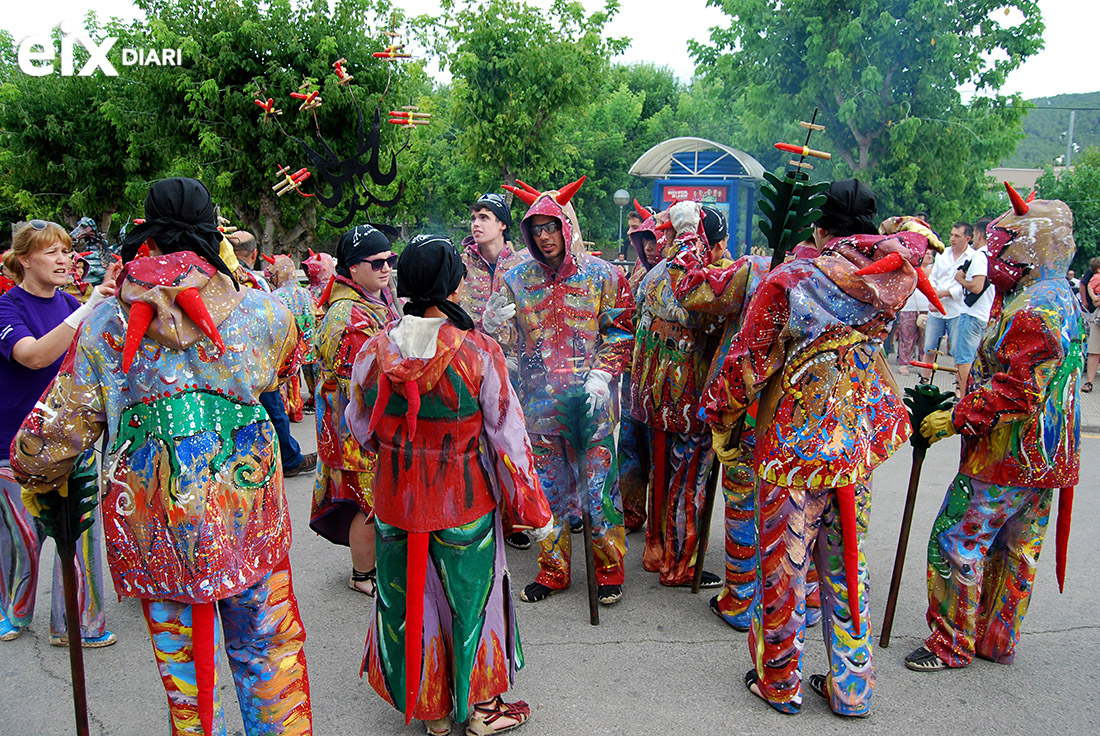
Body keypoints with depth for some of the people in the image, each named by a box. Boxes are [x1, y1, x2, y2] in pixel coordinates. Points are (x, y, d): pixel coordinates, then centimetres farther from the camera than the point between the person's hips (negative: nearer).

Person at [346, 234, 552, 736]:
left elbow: (359, 427, 4)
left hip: (396, 501, 3)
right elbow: (508, 436, -14)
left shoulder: (374, 351, -9)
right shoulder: (479, 352, -19)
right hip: (465, 502, -3)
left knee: (410, 599, 19)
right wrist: (534, 510, -4)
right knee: (470, 596, 16)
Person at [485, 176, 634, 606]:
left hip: (589, 404, -3)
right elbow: (512, 341, 9)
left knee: (598, 488, 2)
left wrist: (601, 376, -14)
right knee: (549, 488, 12)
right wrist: (495, 325, -14)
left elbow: (621, 333, 0)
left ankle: (609, 569, 21)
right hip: (539, 402, 3)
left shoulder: (602, 275, -2)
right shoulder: (519, 279, 6)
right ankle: (553, 569, 28)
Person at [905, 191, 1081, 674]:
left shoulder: (1031, 309, -20)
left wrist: (956, 418, -20)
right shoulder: (1064, 300, 13)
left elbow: (1015, 391, -26)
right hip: (1045, 457, 10)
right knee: (1016, 551, 17)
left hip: (1006, 456, -10)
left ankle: (952, 643, 9)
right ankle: (997, 640, 29)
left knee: (957, 543, -1)